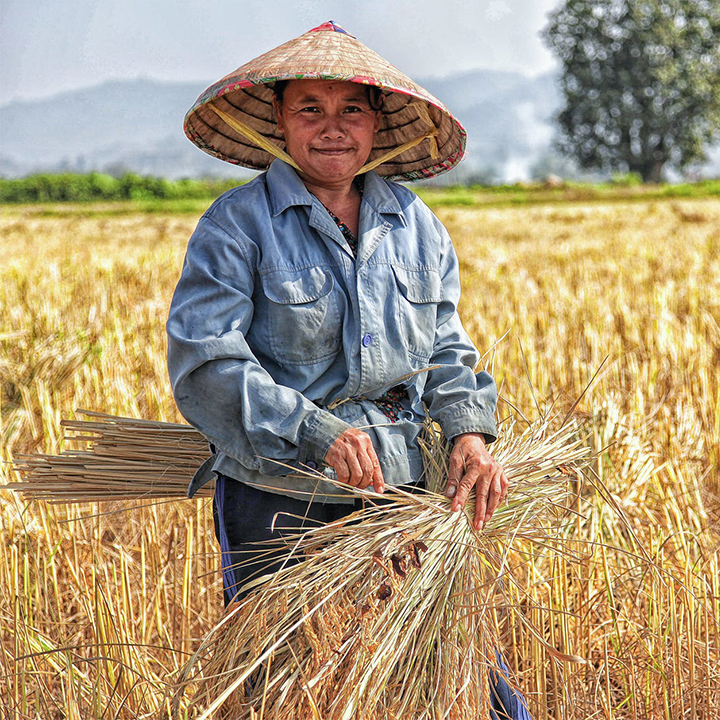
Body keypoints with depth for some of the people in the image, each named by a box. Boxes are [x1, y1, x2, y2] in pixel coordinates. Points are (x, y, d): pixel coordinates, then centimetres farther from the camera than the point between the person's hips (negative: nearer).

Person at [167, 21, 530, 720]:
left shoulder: (415, 223, 9)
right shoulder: (237, 225, -7)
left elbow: (445, 349, 15)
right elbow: (202, 363, -16)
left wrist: (469, 429, -4)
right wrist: (314, 432, -26)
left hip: (399, 486, 4)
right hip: (277, 498, -4)